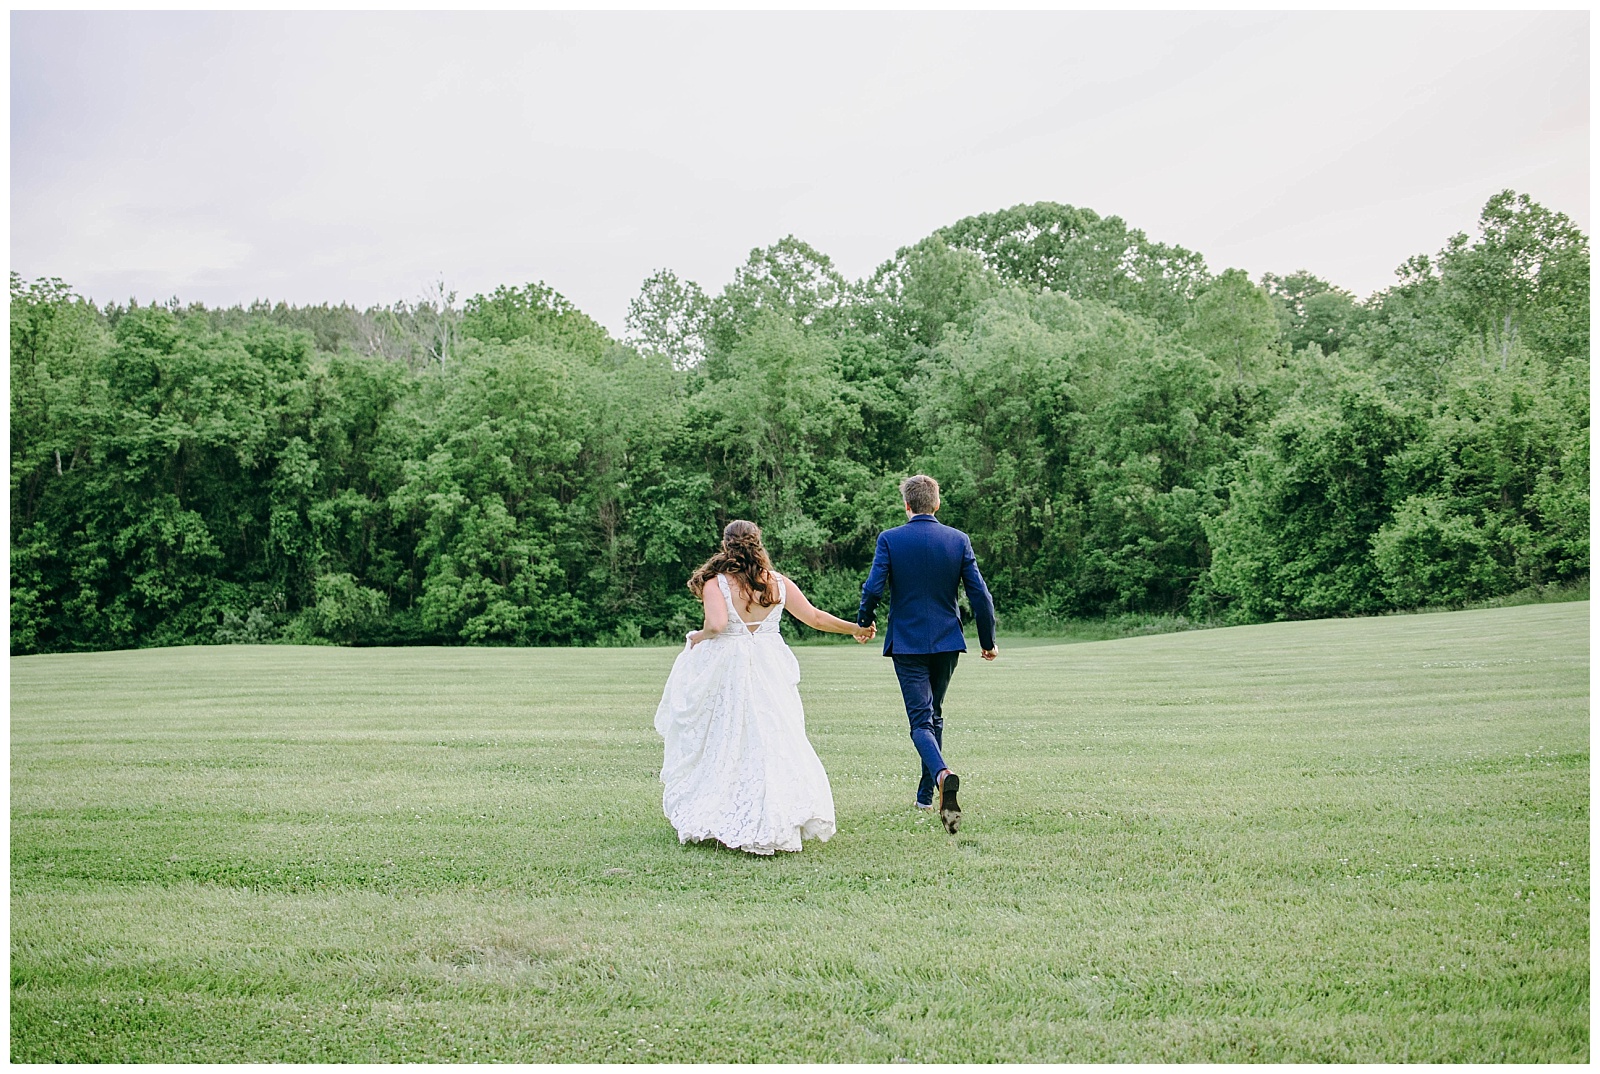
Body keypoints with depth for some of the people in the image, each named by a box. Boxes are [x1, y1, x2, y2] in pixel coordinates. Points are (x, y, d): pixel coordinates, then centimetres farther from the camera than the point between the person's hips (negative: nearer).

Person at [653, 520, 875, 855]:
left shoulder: (716, 583, -7)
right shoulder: (777, 582, 4)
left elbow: (717, 624, -22)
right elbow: (815, 617, 7)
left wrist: (699, 637, 0)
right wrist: (856, 628, 20)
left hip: (726, 670, -2)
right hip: (770, 671, 3)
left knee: (725, 743, 7)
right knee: (776, 743, 7)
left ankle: (708, 819, 13)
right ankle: (776, 819, 2)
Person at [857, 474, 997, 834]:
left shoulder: (889, 539, -7)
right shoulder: (959, 540, 0)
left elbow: (872, 589, -13)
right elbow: (980, 595, -2)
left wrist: (864, 622, 7)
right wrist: (988, 641, 8)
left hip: (907, 642, -3)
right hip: (947, 642, 3)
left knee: (921, 721, -3)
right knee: (935, 715, 19)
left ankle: (942, 774, -31)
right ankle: (926, 794, 27)